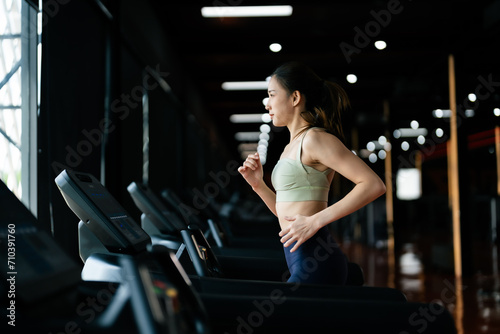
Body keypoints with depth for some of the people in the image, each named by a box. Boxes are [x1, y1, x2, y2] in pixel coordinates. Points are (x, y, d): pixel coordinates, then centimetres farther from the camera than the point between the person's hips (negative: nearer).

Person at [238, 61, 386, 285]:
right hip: (302, 260, 9)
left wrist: (315, 221, -21)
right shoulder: (291, 148, 17)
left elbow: (374, 185, -19)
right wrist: (258, 184, 7)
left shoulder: (315, 139, -10)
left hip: (316, 263, -9)